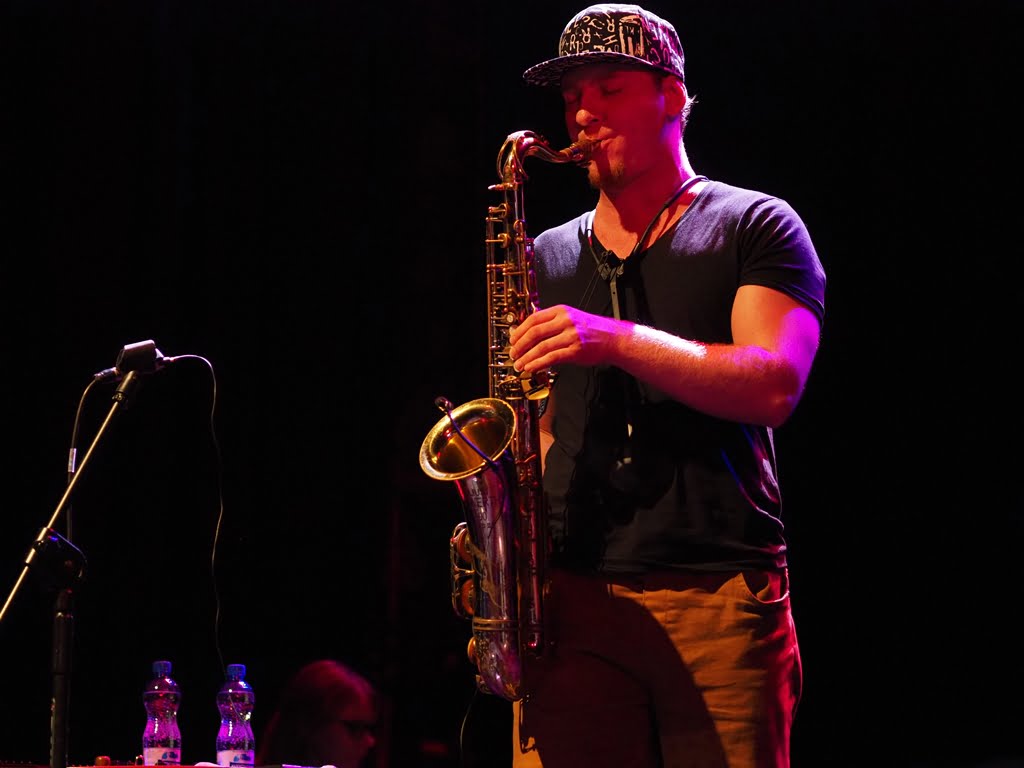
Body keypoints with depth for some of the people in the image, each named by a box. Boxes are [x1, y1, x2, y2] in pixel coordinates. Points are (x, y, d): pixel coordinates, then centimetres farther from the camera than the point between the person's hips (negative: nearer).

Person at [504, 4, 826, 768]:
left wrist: (617, 341, -19)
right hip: (572, 601, 3)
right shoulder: (547, 258, 19)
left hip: (721, 597, -3)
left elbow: (774, 386, -9)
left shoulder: (754, 227, 7)